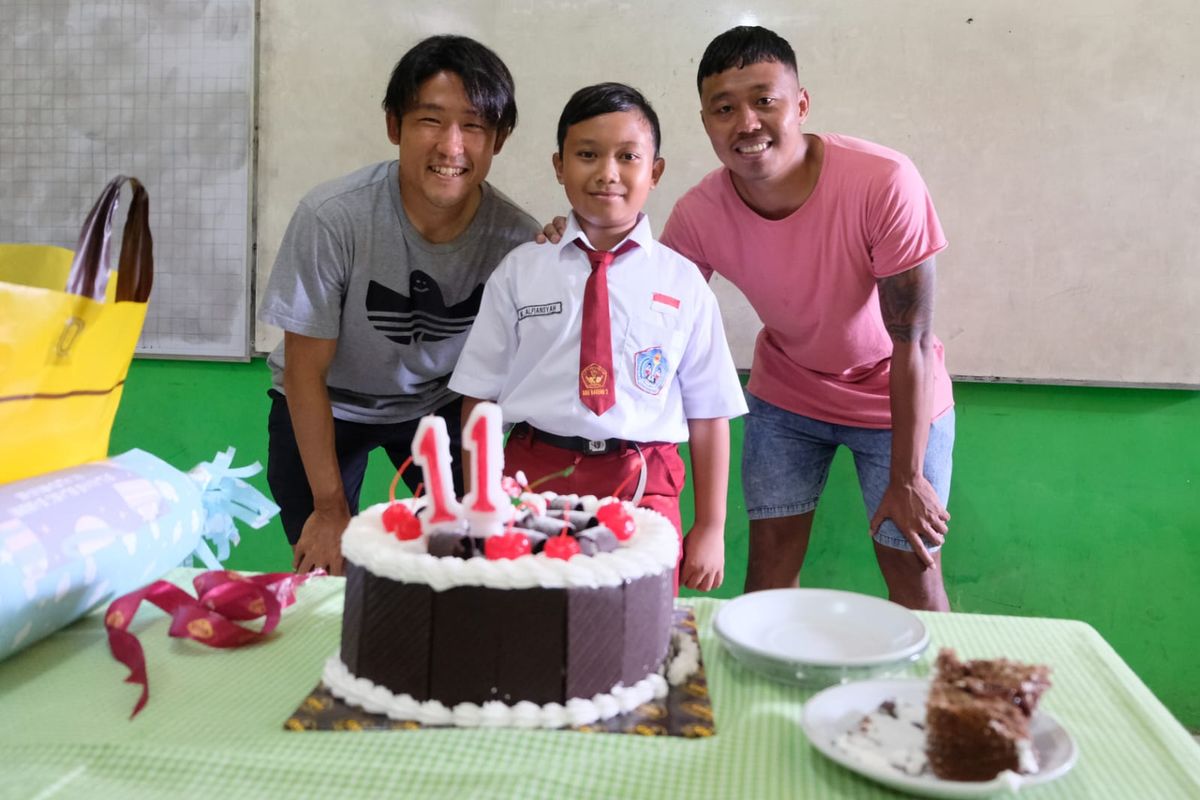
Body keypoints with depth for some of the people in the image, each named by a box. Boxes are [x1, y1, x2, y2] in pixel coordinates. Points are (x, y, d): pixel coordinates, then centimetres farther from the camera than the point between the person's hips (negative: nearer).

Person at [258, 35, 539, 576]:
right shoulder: (331, 217, -29)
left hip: (437, 404, 2)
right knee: (327, 569, 3)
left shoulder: (516, 239, -24)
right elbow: (306, 373, -19)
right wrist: (331, 506, -14)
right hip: (327, 405, -1)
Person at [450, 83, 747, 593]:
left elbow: (708, 414, 4)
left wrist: (710, 529, 3)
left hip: (643, 492, 0)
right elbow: (480, 399, 5)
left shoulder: (682, 283, 3)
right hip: (530, 475, 1)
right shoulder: (520, 272, 4)